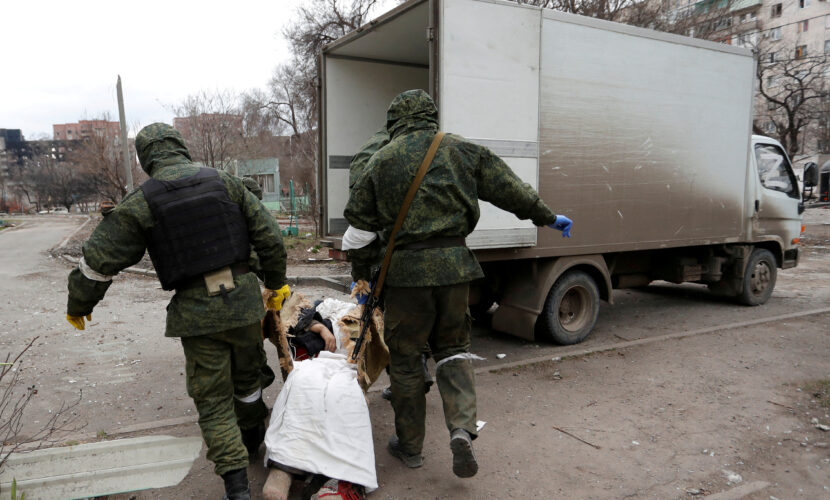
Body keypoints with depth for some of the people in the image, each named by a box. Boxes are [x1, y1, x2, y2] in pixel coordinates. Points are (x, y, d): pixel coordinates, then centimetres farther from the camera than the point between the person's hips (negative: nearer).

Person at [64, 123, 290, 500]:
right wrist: (276, 284, 15)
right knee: (248, 376, 25)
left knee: (213, 400, 9)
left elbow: (99, 260, 0)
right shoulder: (225, 182, 2)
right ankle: (252, 436, 49)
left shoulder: (140, 203, -5)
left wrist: (79, 306, 17)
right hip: (243, 299, 3)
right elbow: (268, 236, 3)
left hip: (196, 313, -3)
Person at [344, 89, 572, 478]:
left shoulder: (381, 161, 2)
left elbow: (360, 225, 4)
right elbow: (508, 188, 11)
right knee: (452, 346, 19)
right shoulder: (461, 150, 6)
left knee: (405, 357, 12)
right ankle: (462, 429, 2)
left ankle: (409, 446, 25)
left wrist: (361, 275, 15)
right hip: (455, 264, 2)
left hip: (407, 270, -2)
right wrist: (547, 217, 24)